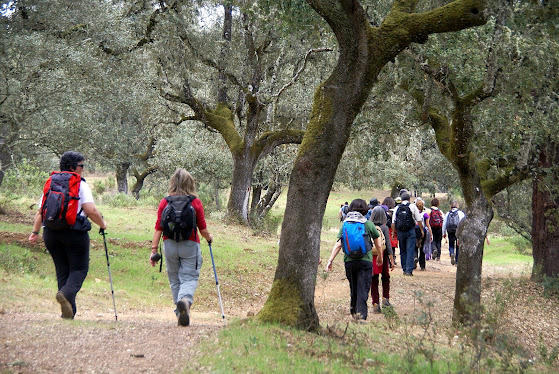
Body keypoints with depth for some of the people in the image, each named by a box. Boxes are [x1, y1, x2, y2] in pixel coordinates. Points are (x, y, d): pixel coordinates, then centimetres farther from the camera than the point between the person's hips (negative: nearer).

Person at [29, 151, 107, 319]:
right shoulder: (81, 185, -5)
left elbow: (40, 211, 9)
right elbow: (91, 211, -14)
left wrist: (35, 231, 15)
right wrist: (102, 224, 2)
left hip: (51, 234, 5)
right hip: (75, 233, -5)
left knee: (62, 271, 11)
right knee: (79, 269, 4)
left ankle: (68, 313, 8)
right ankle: (66, 294, -26)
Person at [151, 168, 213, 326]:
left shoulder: (164, 202, 0)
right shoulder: (195, 202, -4)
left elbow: (158, 228, -2)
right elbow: (202, 229, 0)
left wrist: (154, 250, 2)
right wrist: (209, 238, 21)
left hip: (170, 244, 2)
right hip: (190, 245, -2)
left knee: (174, 280, 13)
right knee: (189, 278, -1)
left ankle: (181, 313, 14)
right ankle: (185, 300, -31)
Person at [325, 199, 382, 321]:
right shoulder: (368, 224, -2)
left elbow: (338, 245, -5)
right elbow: (378, 244, 8)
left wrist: (330, 261, -4)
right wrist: (380, 257, 26)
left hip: (349, 261, 3)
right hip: (365, 261, -3)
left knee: (353, 289, 18)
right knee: (363, 290, -3)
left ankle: (353, 311, 27)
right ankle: (361, 314, -15)